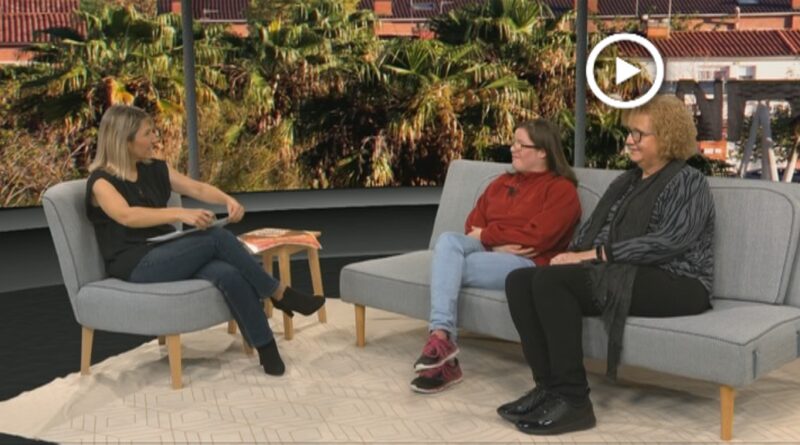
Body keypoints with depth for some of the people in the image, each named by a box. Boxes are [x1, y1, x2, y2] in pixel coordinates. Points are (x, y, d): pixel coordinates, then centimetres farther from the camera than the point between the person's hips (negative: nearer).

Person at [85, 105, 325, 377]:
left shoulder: (154, 169, 13)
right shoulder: (102, 181, -8)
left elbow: (197, 188, 7)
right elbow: (127, 216, -28)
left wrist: (228, 200, -16)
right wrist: (181, 214, -40)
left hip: (168, 255, 6)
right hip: (134, 265, -6)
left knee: (229, 275, -27)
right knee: (217, 237, -26)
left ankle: (266, 348, -22)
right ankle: (279, 293, -12)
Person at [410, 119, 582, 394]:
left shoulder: (561, 189, 1)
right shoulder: (502, 182, 23)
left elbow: (537, 236, -13)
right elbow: (474, 223, 13)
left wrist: (487, 235, -7)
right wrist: (496, 244, -9)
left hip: (527, 262, -6)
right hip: (488, 250, 6)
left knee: (450, 267, -25)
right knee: (448, 240, -27)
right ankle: (441, 335, -37)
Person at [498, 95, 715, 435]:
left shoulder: (688, 183, -3)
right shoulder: (625, 181, 23)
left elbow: (668, 243, -17)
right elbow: (592, 229, 19)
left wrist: (595, 255, -20)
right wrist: (573, 255, -5)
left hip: (674, 283, -8)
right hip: (627, 276, 8)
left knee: (552, 280, -29)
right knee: (521, 280, -12)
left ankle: (572, 400, -25)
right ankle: (549, 386, -12)